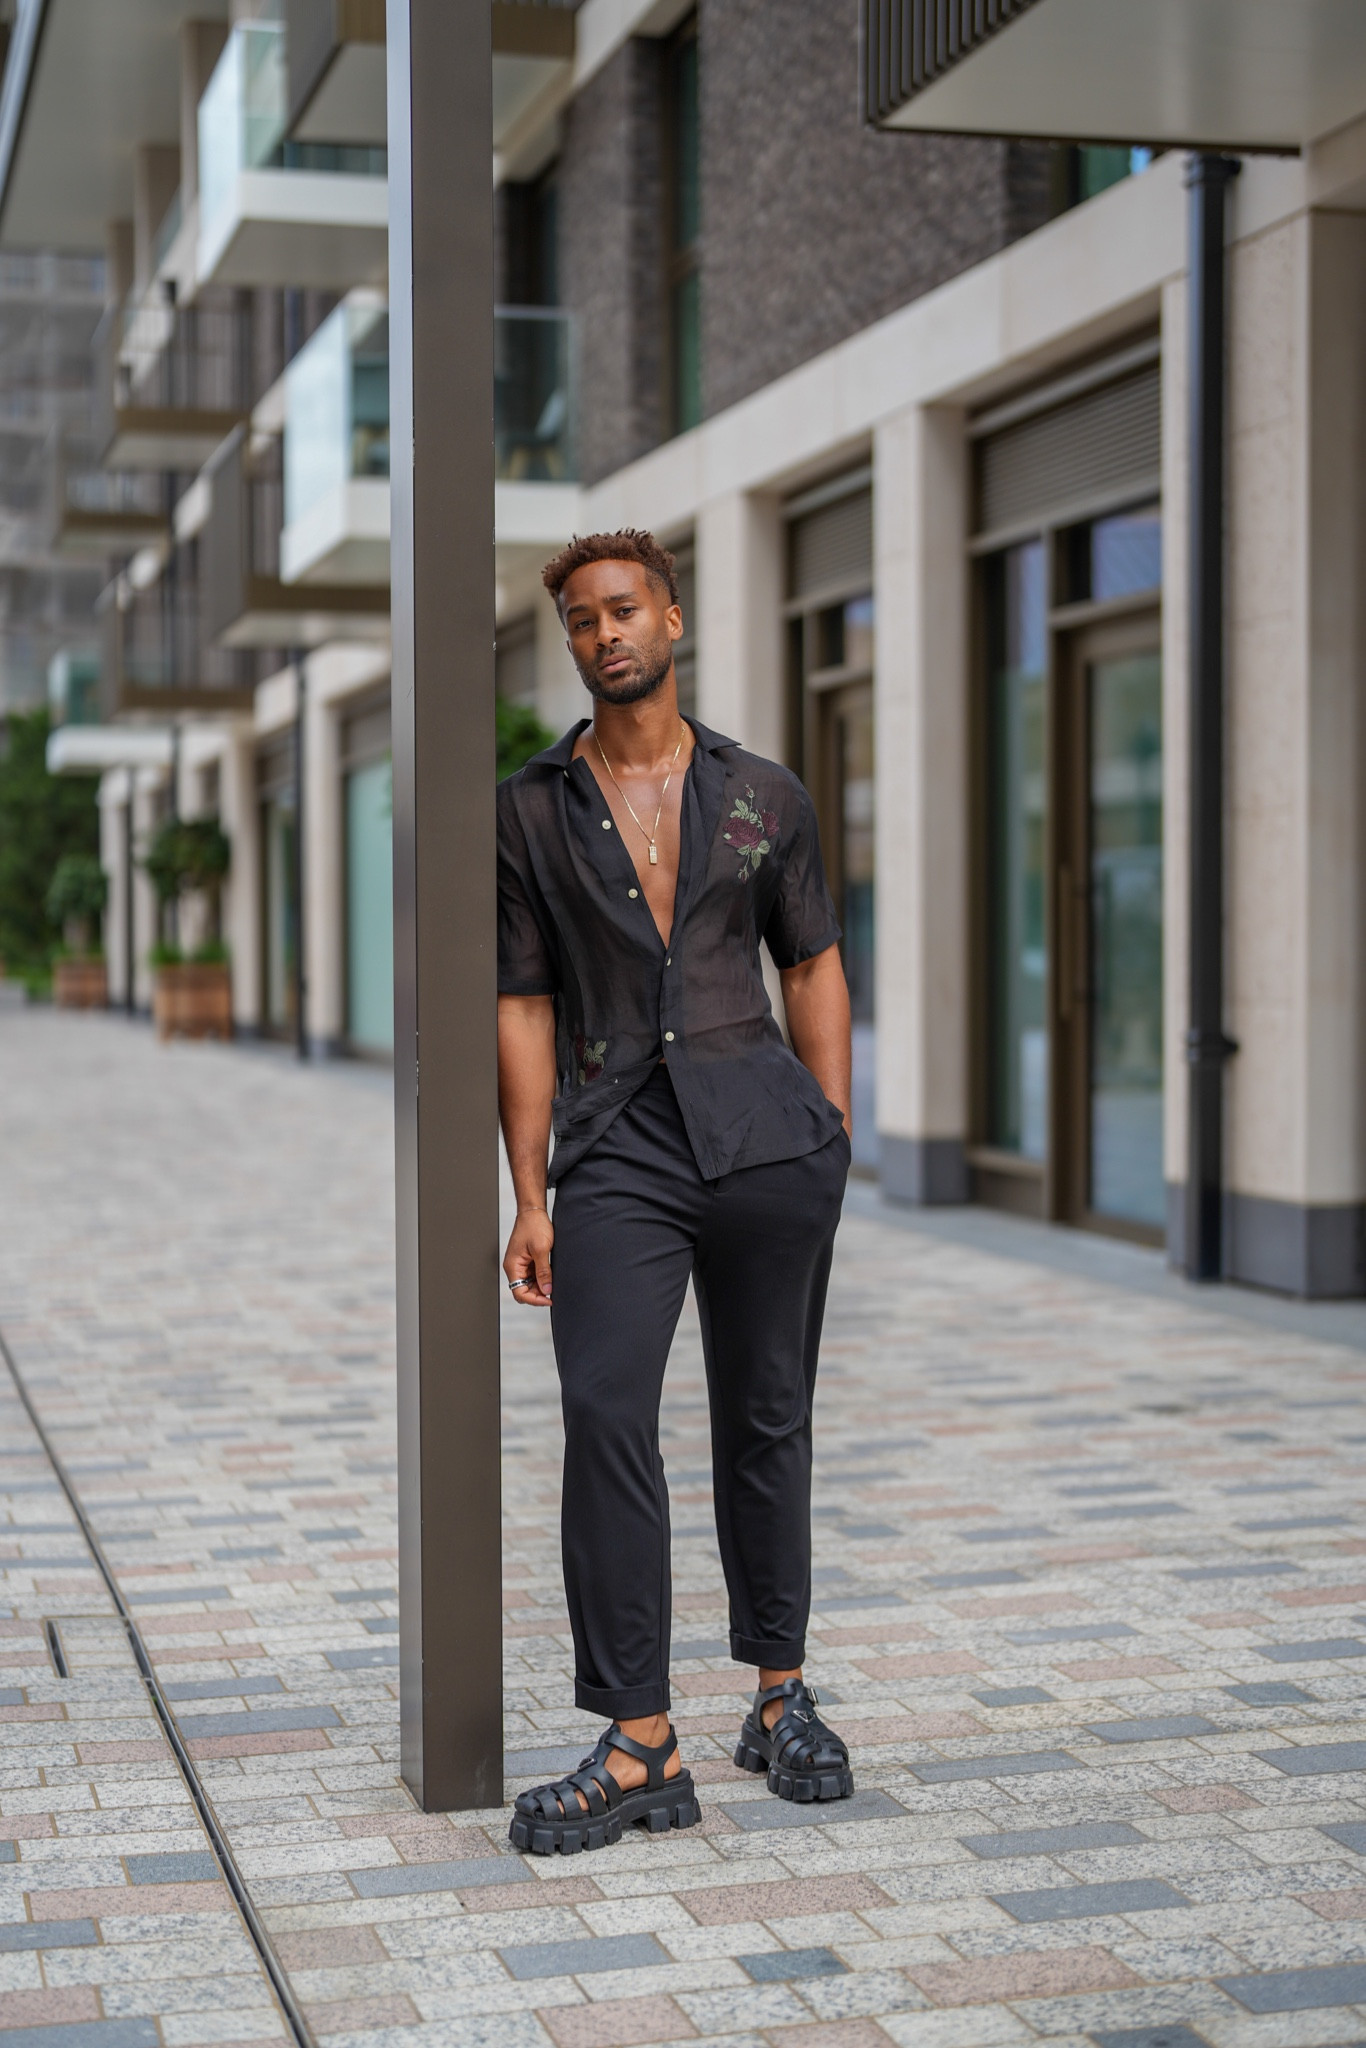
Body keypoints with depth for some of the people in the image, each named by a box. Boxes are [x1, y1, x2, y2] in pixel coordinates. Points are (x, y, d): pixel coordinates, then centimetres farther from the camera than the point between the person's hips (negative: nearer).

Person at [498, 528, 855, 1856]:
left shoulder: (765, 796, 9)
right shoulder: (531, 810, 7)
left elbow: (812, 964, 14)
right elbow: (524, 1005, 6)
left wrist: (836, 1141, 7)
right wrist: (530, 1197, 1)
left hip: (766, 1135, 1)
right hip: (619, 1147, 0)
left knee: (766, 1421, 8)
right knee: (606, 1418, -12)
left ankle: (781, 1700, 25)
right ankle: (640, 1752, -7)